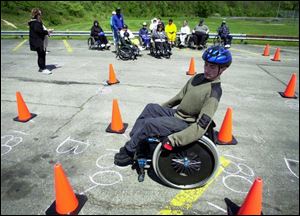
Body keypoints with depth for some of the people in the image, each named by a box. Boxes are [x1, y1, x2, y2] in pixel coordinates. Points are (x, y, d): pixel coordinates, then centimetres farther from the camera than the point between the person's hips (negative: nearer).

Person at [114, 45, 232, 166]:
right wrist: (161, 107, 20)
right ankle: (133, 141, 10)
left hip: (185, 124, -8)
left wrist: (173, 140, -32)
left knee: (149, 124, -19)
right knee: (150, 108, 4)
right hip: (176, 113, 8)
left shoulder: (214, 92, -23)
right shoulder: (198, 77, 2)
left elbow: (201, 126, -29)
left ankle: (128, 153, 3)